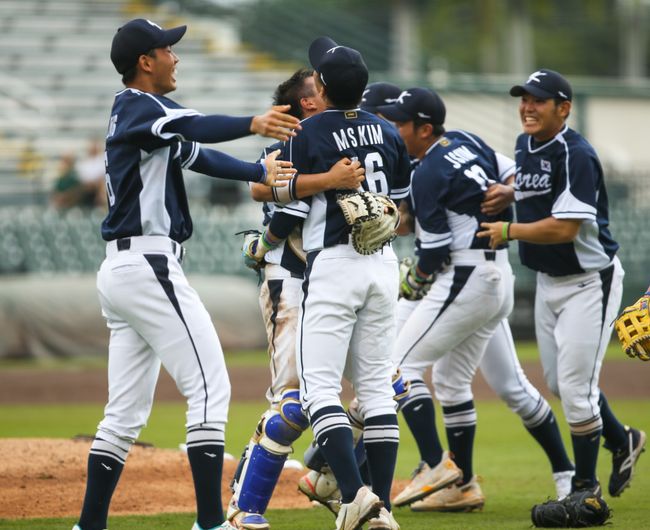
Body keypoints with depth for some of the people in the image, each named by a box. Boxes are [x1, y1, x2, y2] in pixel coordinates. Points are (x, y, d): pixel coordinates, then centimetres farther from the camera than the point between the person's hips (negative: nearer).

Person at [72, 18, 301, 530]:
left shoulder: (135, 111, 21)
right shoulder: (139, 107, -10)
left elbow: (194, 152, 21)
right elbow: (194, 127, -29)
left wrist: (260, 172, 7)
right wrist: (251, 124, -45)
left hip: (119, 273, 10)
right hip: (149, 266, -10)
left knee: (126, 412, 11)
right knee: (210, 390, -10)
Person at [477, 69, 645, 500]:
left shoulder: (575, 154, -22)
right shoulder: (524, 146, 5)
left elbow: (564, 228, -28)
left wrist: (508, 231, -20)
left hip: (589, 280, -9)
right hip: (548, 281, 9)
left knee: (576, 384, -7)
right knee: (558, 382, 15)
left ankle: (585, 487, 7)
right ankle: (622, 441, 37)